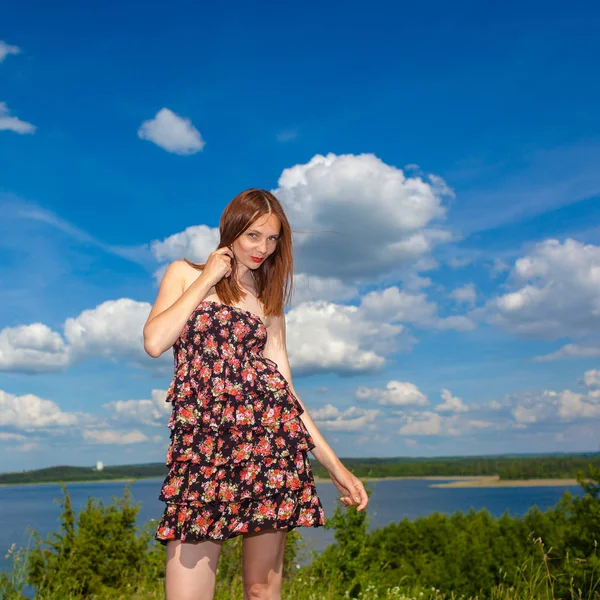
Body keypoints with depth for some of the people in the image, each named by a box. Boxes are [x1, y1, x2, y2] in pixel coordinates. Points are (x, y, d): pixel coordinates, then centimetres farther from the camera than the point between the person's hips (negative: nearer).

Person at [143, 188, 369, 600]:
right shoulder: (185, 274, 14)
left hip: (269, 435, 2)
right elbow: (155, 342, -3)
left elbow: (284, 386, 13)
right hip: (201, 439, -2)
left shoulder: (270, 304, 20)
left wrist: (335, 466, 6)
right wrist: (207, 279, 2)